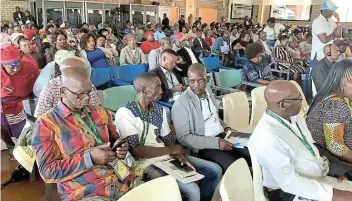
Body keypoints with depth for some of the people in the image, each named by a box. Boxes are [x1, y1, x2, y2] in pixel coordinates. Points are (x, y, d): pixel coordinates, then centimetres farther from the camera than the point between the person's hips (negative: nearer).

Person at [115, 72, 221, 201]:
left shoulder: (160, 110, 7)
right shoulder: (125, 113, -15)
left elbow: (168, 140, 10)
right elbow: (135, 150, -20)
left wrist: (178, 155, -12)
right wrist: (170, 150, -13)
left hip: (168, 157, 7)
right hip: (148, 164, -7)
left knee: (215, 170, 4)